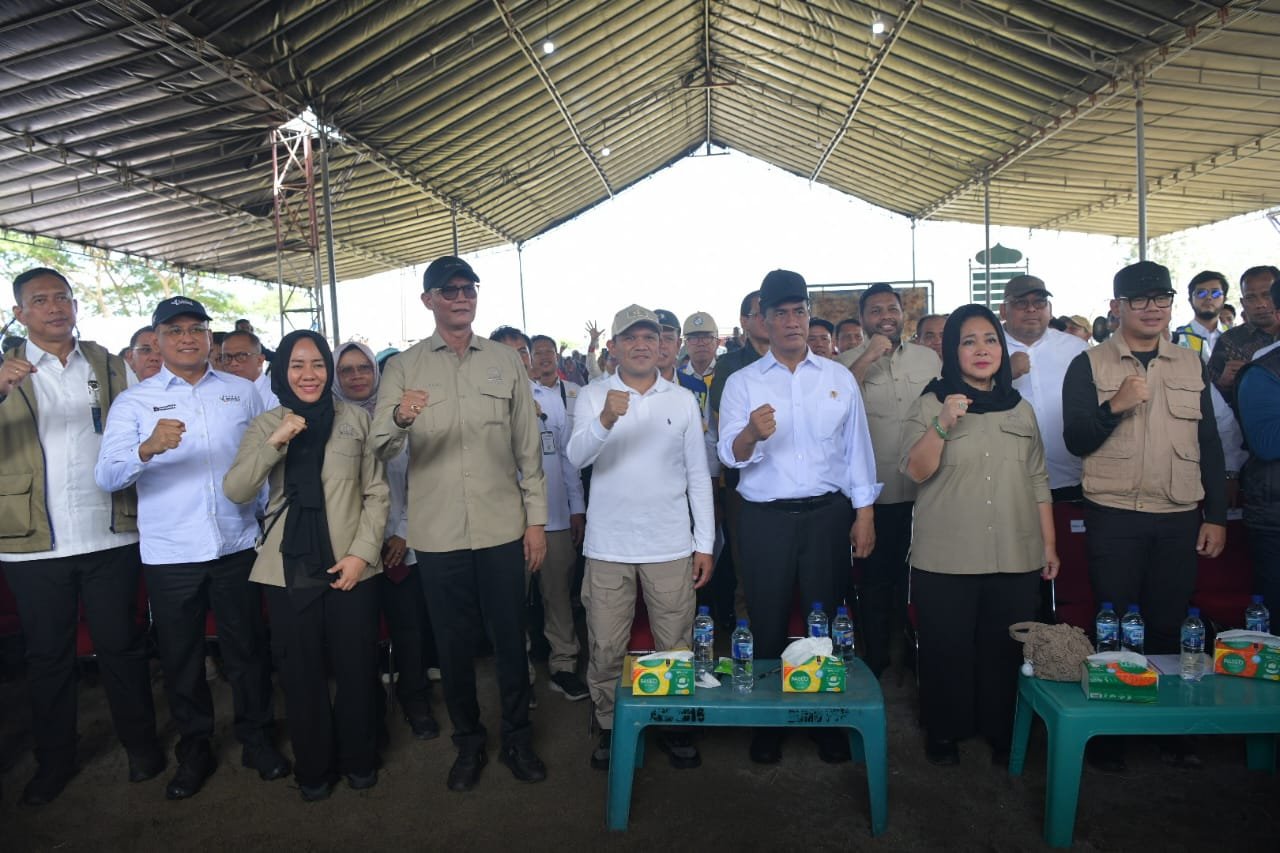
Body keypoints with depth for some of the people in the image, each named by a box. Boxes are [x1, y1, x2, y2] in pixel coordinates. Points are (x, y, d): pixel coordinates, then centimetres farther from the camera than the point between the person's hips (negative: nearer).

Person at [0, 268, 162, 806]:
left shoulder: (107, 365, 8)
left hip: (109, 537, 0)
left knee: (121, 645, 10)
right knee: (48, 655, 13)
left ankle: (141, 743, 25)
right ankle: (54, 761, 28)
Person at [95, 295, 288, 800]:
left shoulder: (242, 392, 6)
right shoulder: (134, 402, 1)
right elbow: (106, 477, -10)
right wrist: (148, 448, -29)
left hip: (236, 545, 1)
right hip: (169, 554, 0)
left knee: (247, 648, 9)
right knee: (180, 657, 12)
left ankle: (256, 738, 28)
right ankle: (194, 749, 30)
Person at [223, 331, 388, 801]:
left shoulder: (356, 418, 2)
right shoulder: (264, 426, 5)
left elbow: (376, 492, 2)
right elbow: (236, 490, -8)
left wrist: (362, 552, -8)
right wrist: (275, 442, -21)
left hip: (351, 567, 0)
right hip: (289, 569, 1)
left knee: (356, 669, 7)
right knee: (302, 674, 9)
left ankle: (359, 760, 29)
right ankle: (313, 768, 29)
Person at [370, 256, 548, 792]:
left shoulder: (506, 362, 6)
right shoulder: (403, 367, 3)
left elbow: (528, 446, 7)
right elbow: (381, 450, -7)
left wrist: (537, 519, 3)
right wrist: (399, 417, -29)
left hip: (503, 527, 0)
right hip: (438, 532, 0)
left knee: (510, 638, 9)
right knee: (453, 642, 11)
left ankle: (517, 738, 28)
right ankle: (469, 742, 31)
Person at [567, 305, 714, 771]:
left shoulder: (683, 400, 4)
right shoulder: (593, 396, 0)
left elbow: (698, 476, 6)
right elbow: (577, 457, -16)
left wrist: (705, 544, 3)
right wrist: (605, 421, -35)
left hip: (670, 546, 1)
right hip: (608, 545, -1)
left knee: (675, 645, 10)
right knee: (606, 647, 9)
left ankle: (674, 724, 30)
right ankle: (610, 726, 29)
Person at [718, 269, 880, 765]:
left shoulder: (839, 378, 7)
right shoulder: (742, 383, 2)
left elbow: (857, 450, 8)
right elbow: (731, 456, -9)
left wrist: (865, 513, 2)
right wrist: (752, 433, -30)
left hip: (827, 514, 1)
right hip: (765, 519, -1)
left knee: (827, 622, 9)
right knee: (767, 626, 7)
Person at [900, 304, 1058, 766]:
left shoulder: (1020, 408, 11)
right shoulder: (930, 404, -2)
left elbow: (1037, 481, 13)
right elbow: (917, 471, -12)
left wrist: (1049, 544, 11)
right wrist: (943, 425, -25)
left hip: (1015, 558, 3)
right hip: (945, 559, -3)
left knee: (1005, 650, 10)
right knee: (947, 650, 6)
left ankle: (1002, 733, 30)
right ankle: (943, 732, 25)